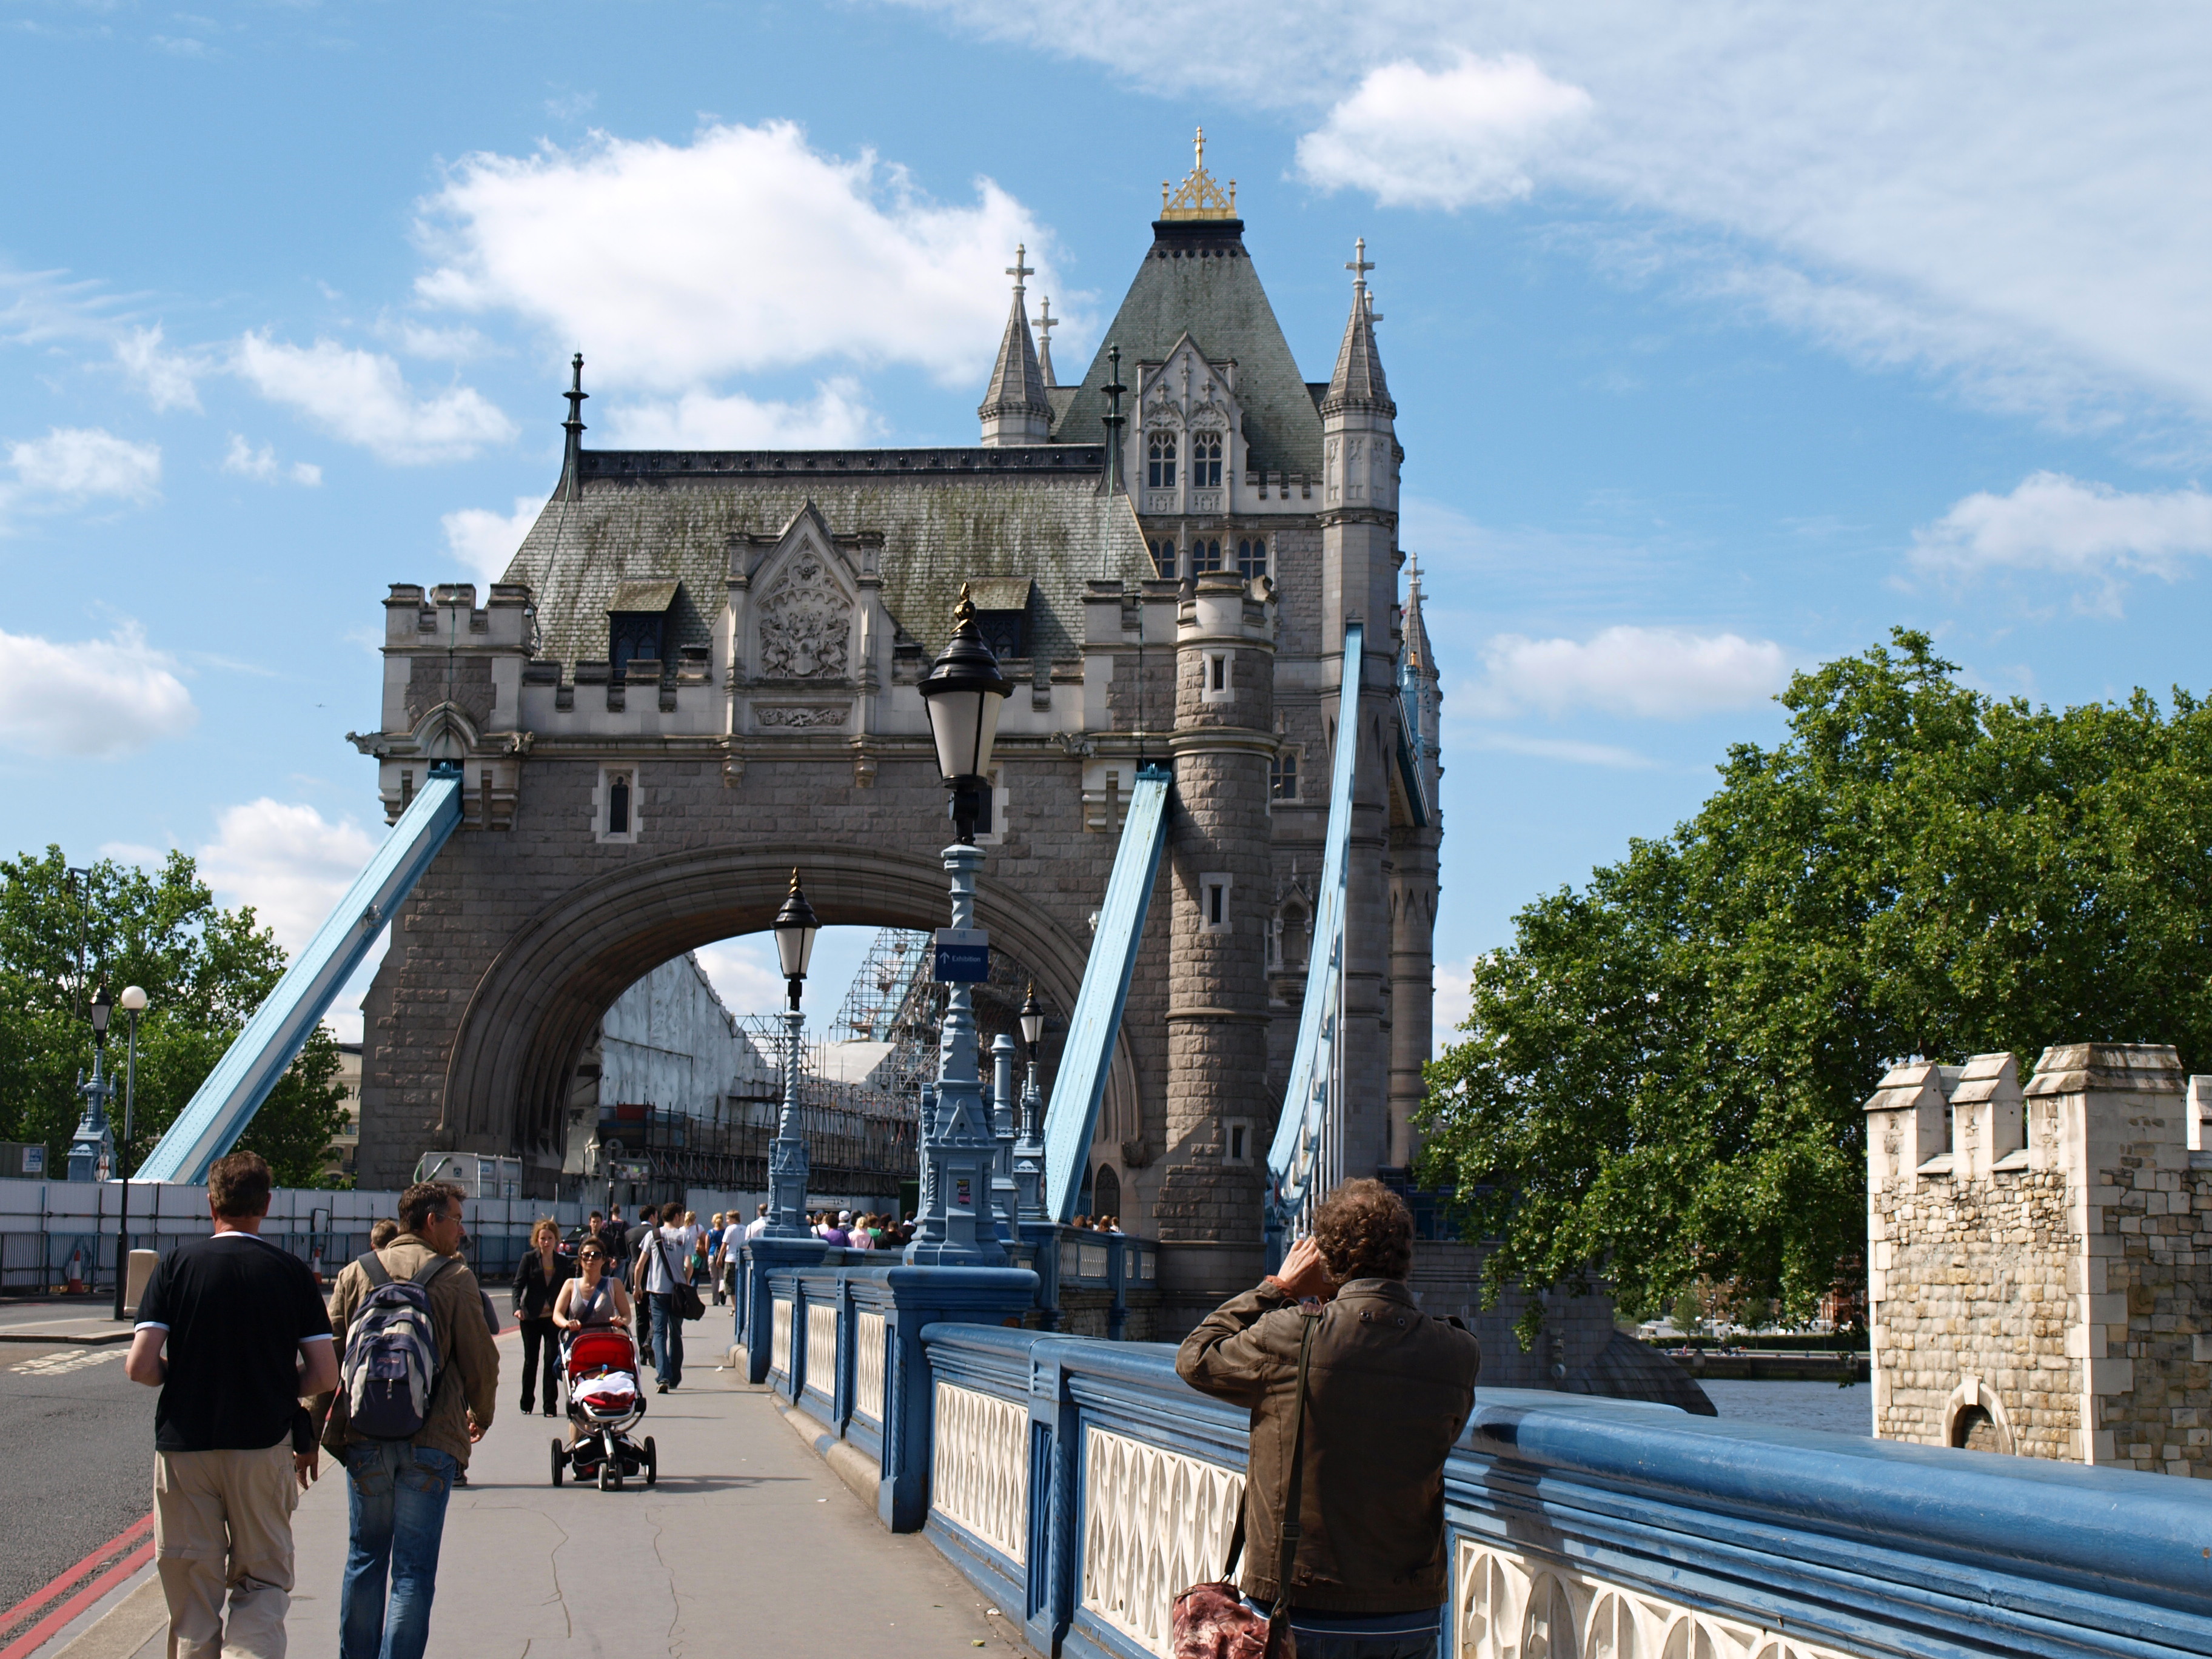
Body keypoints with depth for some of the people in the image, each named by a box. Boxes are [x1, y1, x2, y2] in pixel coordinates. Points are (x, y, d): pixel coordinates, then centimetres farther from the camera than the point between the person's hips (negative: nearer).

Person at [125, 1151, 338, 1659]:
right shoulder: (291, 1271, -1)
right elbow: (324, 1376, -2)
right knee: (263, 1580, 10)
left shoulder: (178, 1264, -3)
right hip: (264, 1446, 0)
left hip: (184, 1445, 0)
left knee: (192, 1593, 10)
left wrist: (181, 1378, 11)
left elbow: (139, 1367, -9)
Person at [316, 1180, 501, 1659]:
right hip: (432, 1440, -3)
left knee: (365, 1558, 16)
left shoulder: (356, 1273, 6)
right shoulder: (456, 1278, -3)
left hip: (364, 1438, 3)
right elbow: (480, 1360, -1)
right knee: (414, 1570, 2)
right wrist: (481, 1416, 18)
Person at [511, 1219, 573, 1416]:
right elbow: (518, 1285, -7)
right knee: (530, 1360, 6)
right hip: (531, 1317, -1)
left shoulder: (563, 1262, 5)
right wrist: (518, 1307, -22)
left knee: (552, 1360, -4)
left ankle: (550, 1405, 2)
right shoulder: (529, 1259, -1)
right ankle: (526, 1404, 19)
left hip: (553, 1318, 1)